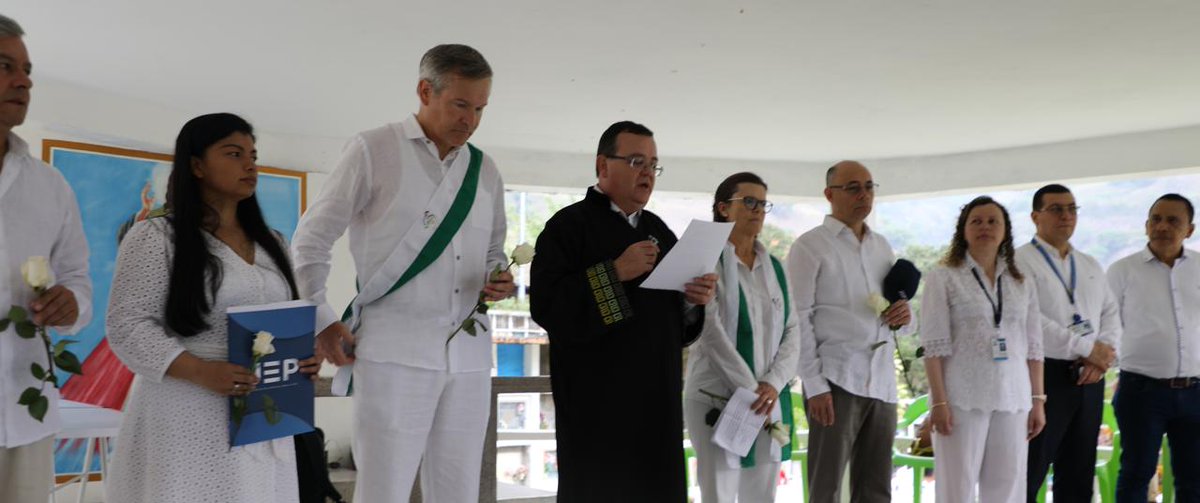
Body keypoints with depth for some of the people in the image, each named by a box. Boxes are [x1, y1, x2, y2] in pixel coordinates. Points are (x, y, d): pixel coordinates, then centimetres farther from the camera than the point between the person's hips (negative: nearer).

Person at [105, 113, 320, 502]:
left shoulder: (271, 244, 14)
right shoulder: (156, 237, -4)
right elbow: (127, 326, -9)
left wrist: (306, 354, -3)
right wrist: (199, 371, -21)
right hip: (189, 422, -5)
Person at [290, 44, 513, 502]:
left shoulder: (485, 170, 15)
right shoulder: (372, 150, 0)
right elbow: (311, 240, 4)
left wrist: (499, 283, 3)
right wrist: (322, 322, -3)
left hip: (469, 355, 5)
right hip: (394, 352, -4)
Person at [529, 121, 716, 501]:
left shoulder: (659, 230, 17)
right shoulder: (569, 224, -3)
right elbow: (546, 306, -16)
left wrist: (693, 300, -3)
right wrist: (614, 273, -20)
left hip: (658, 400, 6)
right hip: (597, 405, -6)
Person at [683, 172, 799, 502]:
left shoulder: (774, 267, 12)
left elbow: (792, 332, 7)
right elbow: (711, 333, -13)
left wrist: (773, 384, -9)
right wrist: (750, 390, -16)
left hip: (769, 399, 5)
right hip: (718, 398, -5)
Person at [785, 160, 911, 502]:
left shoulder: (882, 246, 17)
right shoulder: (809, 246, -2)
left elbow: (900, 319, 23)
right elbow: (798, 319, -8)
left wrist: (905, 315, -1)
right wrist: (814, 386, -14)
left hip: (882, 382, 6)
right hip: (836, 381, -6)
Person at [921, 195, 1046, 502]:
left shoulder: (1022, 284, 13)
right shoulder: (943, 278, -1)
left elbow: (1033, 347, 12)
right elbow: (934, 346, -7)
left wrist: (1038, 400, 6)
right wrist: (939, 401, -13)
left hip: (1013, 400, 4)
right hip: (962, 399, -4)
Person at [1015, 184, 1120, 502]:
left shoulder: (1091, 266, 17)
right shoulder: (1021, 262, -6)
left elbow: (1110, 313, 13)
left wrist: (1104, 356, -6)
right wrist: (1089, 349, -14)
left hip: (1088, 379, 7)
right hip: (1044, 376, -7)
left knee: (1078, 476, 13)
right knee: (1028, 475, -2)